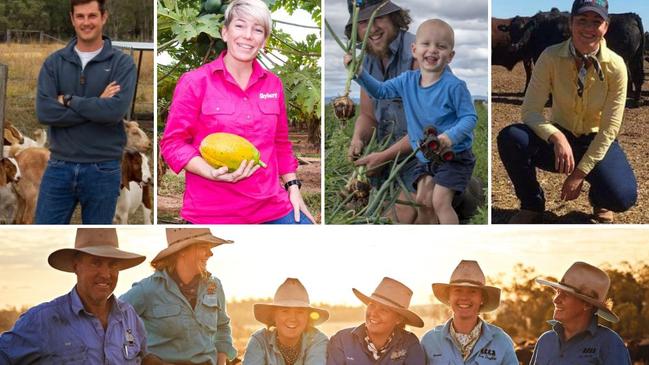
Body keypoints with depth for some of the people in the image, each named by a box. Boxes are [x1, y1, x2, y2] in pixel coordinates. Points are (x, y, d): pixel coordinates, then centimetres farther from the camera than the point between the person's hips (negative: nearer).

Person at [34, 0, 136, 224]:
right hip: (59, 167, 2)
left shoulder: (122, 63, -2)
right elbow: (44, 111, -10)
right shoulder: (54, 62, 5)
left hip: (103, 170, -2)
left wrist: (69, 100, -11)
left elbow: (116, 110, -18)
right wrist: (97, 106, -13)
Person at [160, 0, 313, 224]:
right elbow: (173, 143, -4)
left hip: (271, 205, 4)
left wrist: (293, 187, 12)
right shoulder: (194, 82, -3)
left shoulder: (272, 84, 10)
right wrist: (212, 172, -19)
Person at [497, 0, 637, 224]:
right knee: (510, 138, -30)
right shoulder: (551, 57, -18)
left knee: (622, 197, -29)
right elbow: (530, 111, -19)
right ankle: (532, 206, -4)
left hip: (596, 143, -1)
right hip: (558, 138, 1)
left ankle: (599, 199, 13)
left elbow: (609, 129, -15)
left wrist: (580, 174, -19)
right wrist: (556, 137, -39)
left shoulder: (615, 66, -18)